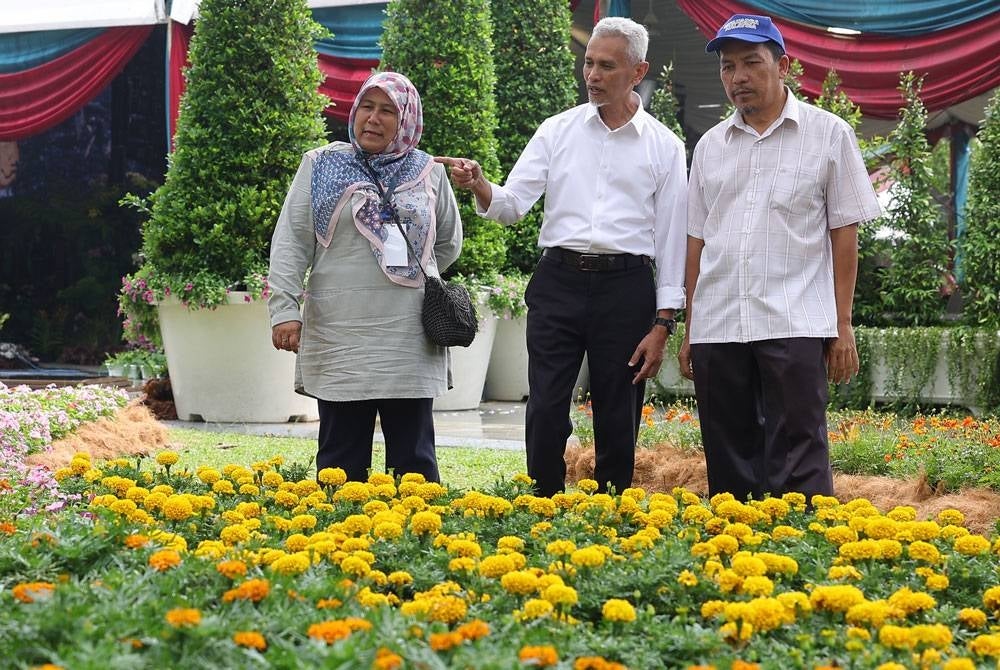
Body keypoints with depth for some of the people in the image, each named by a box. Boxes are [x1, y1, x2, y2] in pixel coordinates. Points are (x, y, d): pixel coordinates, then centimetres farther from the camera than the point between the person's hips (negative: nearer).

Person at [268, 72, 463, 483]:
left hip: (411, 340, 2)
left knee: (414, 456, 5)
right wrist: (285, 308, -10)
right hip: (340, 336, -2)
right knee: (342, 454, 2)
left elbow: (448, 244, 25)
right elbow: (290, 242, 0)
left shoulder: (428, 174, 11)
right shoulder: (321, 167, 5)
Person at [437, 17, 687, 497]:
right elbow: (512, 204, 2)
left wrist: (662, 324, -1)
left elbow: (671, 238, 4)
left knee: (617, 421, 4)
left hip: (626, 286, -1)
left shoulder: (664, 147, 5)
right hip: (559, 281, 1)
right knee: (545, 413, -3)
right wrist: (479, 187, -22)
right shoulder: (557, 131, 8)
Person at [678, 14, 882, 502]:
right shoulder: (710, 146, 15)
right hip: (716, 329, 4)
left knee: (797, 472, -7)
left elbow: (844, 234, 3)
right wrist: (689, 331, 12)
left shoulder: (828, 134, 4)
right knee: (728, 468, 7)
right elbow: (697, 242, 16)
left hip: (795, 328, -4)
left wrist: (843, 326, -2)